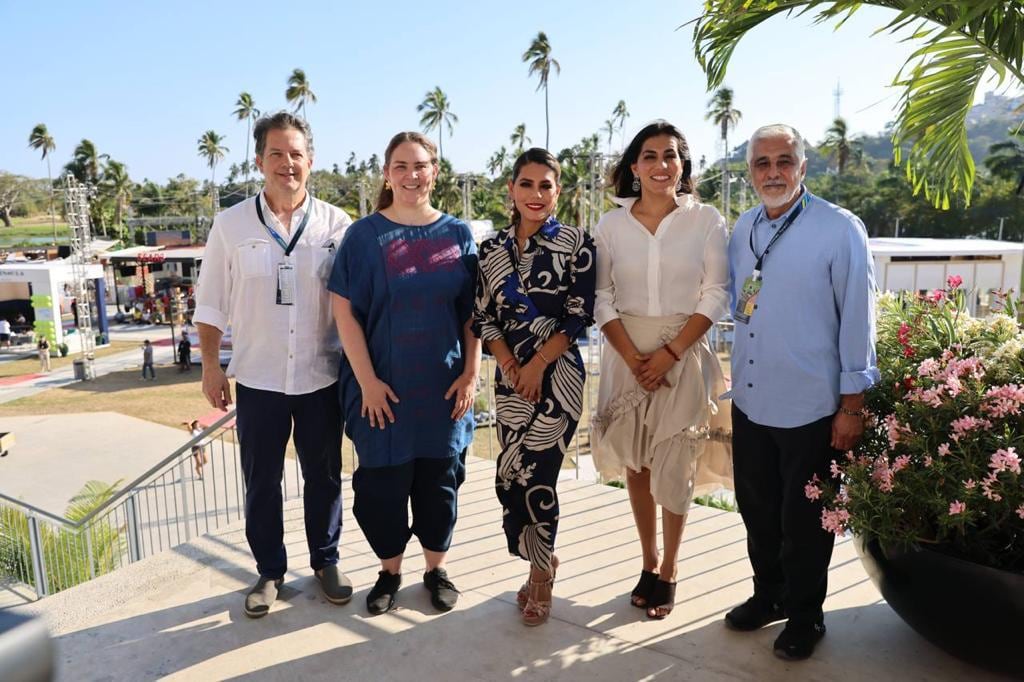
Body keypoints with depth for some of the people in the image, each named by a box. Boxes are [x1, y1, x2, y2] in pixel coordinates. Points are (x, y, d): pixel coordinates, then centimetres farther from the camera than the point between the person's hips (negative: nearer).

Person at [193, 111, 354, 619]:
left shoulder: (336, 224, -2)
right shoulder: (231, 224, -1)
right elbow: (211, 303, 4)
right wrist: (210, 365, 1)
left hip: (321, 377, 0)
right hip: (257, 379, 0)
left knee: (323, 476, 13)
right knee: (261, 481, 12)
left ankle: (326, 562, 32)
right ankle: (269, 571, 30)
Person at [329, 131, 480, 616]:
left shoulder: (458, 234, 3)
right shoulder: (365, 235, -2)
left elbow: (473, 312, 4)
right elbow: (344, 310, -5)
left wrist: (470, 373, -3)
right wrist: (367, 380, -11)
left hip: (444, 385, 1)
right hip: (383, 387, -1)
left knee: (440, 477, 11)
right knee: (381, 480, 8)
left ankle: (437, 568, 32)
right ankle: (390, 570, 30)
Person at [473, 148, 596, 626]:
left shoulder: (576, 243, -2)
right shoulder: (492, 248, 8)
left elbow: (580, 316, -7)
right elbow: (483, 316, 6)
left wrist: (537, 365, -12)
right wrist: (510, 366, -7)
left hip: (557, 376, -4)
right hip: (510, 377, 4)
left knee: (532, 476, -4)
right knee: (513, 477, 7)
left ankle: (540, 573, 23)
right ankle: (544, 561, 34)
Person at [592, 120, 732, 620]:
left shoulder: (706, 220, -1)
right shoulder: (612, 224, 3)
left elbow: (715, 296, -4)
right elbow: (602, 298, 1)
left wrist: (669, 353, -14)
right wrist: (633, 357, -11)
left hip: (684, 353, -2)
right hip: (627, 354, 2)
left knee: (673, 468, 1)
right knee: (637, 464, 9)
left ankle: (668, 572, 19)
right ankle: (649, 563, 26)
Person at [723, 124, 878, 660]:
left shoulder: (839, 229, -11)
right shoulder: (742, 229, 5)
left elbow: (857, 318, -11)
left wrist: (853, 403, -11)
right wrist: (735, 381, 9)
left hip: (809, 407, -5)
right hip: (749, 400, 5)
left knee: (802, 519, 11)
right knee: (757, 509, 18)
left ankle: (804, 615, 32)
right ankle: (768, 595, 40)